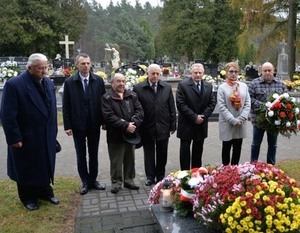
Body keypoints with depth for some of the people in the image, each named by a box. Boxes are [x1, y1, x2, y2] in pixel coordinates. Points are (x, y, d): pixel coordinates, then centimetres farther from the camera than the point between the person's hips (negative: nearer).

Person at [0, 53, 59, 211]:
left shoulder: (49, 83, 4)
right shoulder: (14, 84, -16)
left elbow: (52, 109, 7)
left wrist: (53, 131, 7)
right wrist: (14, 138, -17)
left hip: (46, 137, 6)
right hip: (26, 138, -5)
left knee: (45, 167, 19)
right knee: (26, 169, 14)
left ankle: (45, 192, 38)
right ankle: (28, 198, 33)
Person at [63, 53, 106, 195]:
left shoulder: (98, 80, -1)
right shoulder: (69, 82, -4)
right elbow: (66, 106, -3)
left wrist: (104, 121, -1)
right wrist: (67, 125, -7)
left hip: (94, 124, 1)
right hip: (78, 125, -1)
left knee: (93, 154, 12)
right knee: (81, 155, 9)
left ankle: (93, 180, 26)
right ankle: (85, 182, 22)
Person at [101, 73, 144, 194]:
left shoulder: (132, 95, 6)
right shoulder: (107, 98, -6)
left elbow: (140, 111, 0)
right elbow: (109, 116, -16)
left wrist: (133, 124, -17)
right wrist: (125, 126, -20)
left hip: (131, 134, 4)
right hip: (115, 135, -4)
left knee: (130, 159, 15)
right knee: (116, 161, 4)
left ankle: (129, 180, 30)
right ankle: (116, 182, 19)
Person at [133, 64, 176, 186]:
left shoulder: (167, 87, 3)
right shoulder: (138, 88, -5)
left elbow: (172, 107, 5)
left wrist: (173, 124, 3)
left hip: (163, 127, 2)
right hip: (147, 127, -2)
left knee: (162, 153, 12)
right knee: (149, 153, 10)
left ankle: (160, 176, 28)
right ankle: (150, 176, 24)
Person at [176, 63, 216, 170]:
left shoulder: (208, 86, 6)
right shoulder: (183, 85, -9)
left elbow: (212, 103, 6)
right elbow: (180, 104, -14)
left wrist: (203, 116, -8)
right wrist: (194, 117, -15)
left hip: (201, 123, 4)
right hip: (187, 123, -4)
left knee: (198, 149, 13)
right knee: (185, 149, 3)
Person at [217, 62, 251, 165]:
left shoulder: (244, 86, 6)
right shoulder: (222, 87, -5)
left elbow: (248, 104, 3)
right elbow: (222, 107, -11)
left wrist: (241, 118, -10)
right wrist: (233, 120, -16)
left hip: (241, 123, 3)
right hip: (227, 123, -3)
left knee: (238, 148, 12)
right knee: (226, 148, 9)